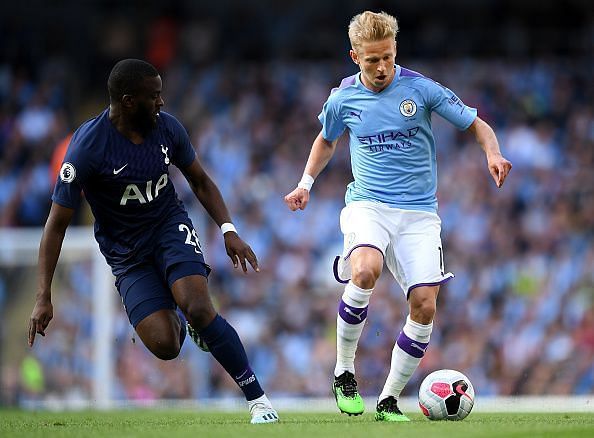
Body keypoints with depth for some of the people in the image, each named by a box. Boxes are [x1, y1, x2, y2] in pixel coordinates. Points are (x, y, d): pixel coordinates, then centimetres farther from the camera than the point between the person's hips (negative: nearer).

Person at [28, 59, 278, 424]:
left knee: (199, 310, -26)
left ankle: (257, 397, -12)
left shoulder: (167, 127, -8)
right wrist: (44, 298, -19)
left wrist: (228, 230, -4)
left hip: (170, 227, 2)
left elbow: (200, 181, 11)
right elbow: (57, 224, -16)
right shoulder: (87, 146, -21)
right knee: (165, 347, -16)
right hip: (126, 253, -2)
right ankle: (177, 320, 23)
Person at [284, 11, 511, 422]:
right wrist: (306, 183, 13)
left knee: (424, 304, -13)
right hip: (367, 203, 0)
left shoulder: (420, 88, -4)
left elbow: (477, 125, 1)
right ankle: (344, 372, -15)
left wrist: (493, 154, -18)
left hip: (419, 212, 1)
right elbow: (327, 140, 25)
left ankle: (389, 399, 4)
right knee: (366, 270, -32)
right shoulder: (343, 98, 2)